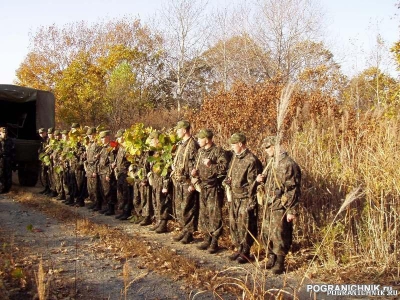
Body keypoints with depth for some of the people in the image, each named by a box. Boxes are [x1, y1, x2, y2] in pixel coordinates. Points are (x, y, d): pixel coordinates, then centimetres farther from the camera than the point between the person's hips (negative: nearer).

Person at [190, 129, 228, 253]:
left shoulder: (218, 151, -10)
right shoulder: (200, 151, 13)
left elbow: (224, 168, -16)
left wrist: (211, 165, -23)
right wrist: (195, 171, 4)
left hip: (214, 188, -7)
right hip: (202, 187, 8)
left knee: (214, 215, -4)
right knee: (203, 214, 12)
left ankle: (214, 242, 4)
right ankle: (207, 239, 23)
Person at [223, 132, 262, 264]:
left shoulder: (251, 160, -17)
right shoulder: (235, 157, 10)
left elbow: (253, 183, -17)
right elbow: (229, 174, 23)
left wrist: (250, 203, -17)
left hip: (245, 198, -8)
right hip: (234, 197, 9)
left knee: (245, 226, 0)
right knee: (233, 224, 14)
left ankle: (245, 252, 12)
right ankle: (239, 249, 27)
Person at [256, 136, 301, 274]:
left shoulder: (289, 164, -16)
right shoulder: (272, 162, 12)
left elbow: (293, 190, -17)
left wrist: (292, 211, -19)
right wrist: (262, 179, 3)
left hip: (280, 207, -9)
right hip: (268, 205, 9)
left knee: (279, 235, -2)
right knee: (266, 233, 15)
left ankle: (279, 263, 11)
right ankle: (271, 258, 29)